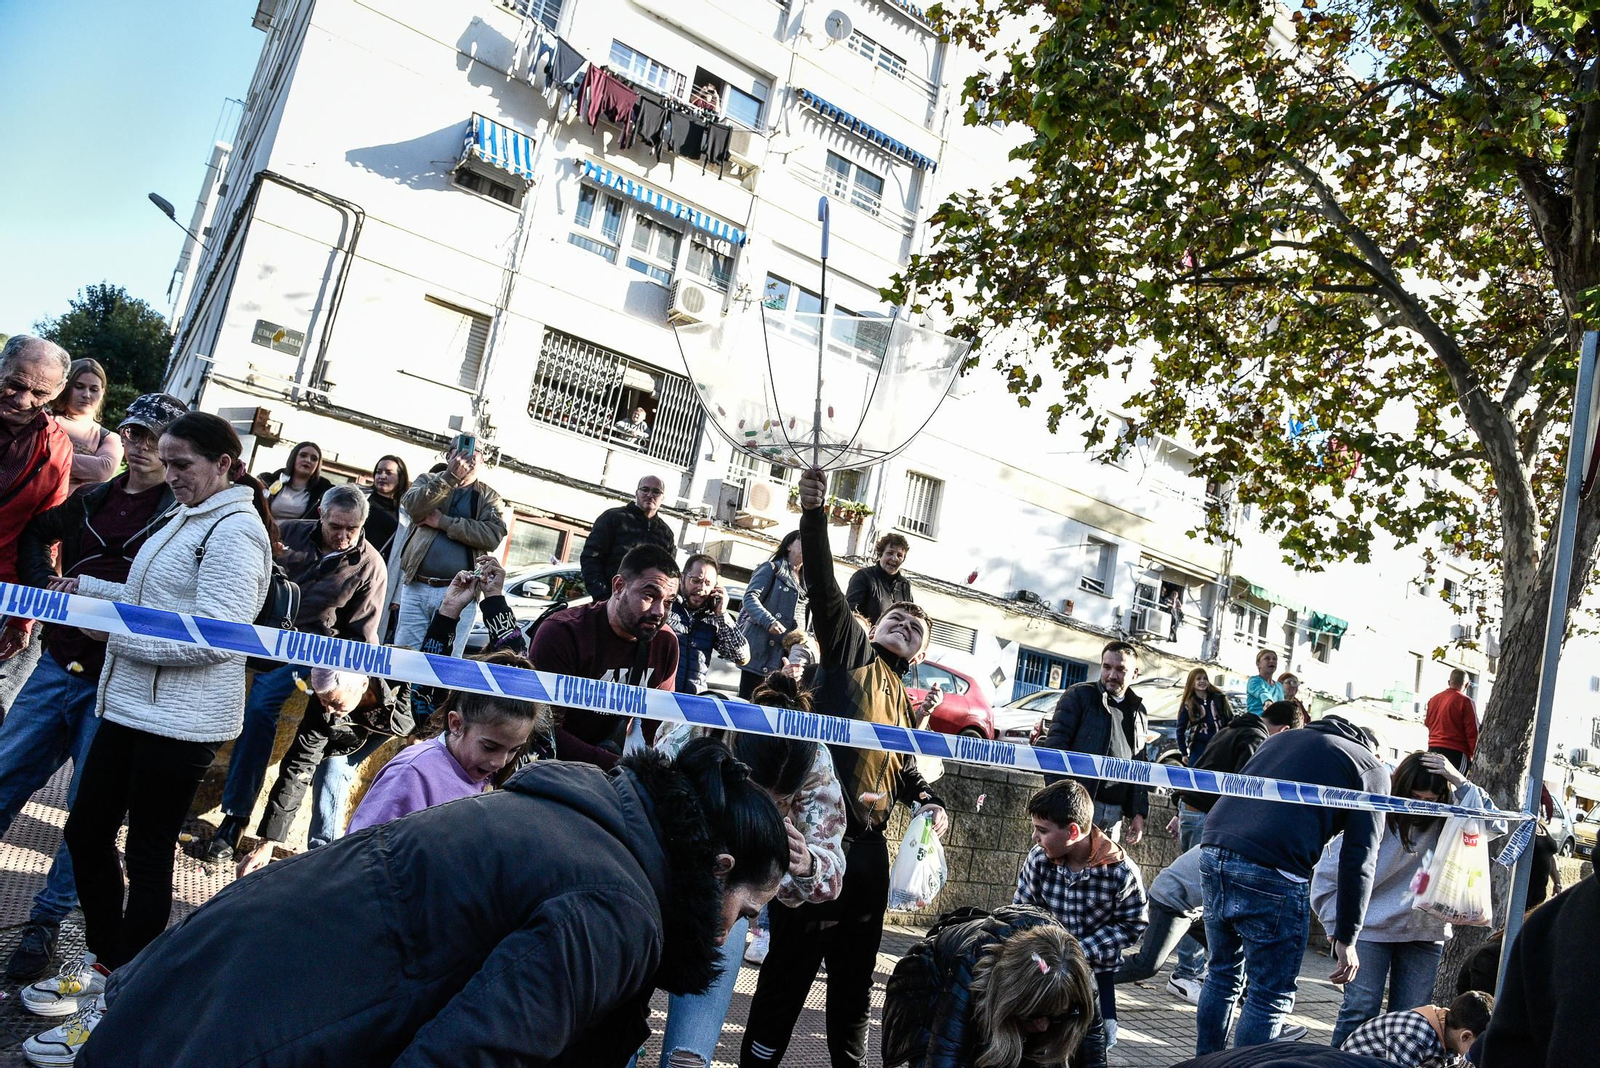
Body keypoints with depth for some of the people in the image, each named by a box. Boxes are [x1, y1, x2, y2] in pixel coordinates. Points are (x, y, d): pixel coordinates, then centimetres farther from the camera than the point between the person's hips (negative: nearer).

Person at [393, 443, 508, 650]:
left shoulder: (489, 497, 9)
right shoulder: (428, 481, 13)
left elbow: (493, 536, -10)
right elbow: (412, 507, -9)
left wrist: (443, 522, -11)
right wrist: (450, 477, -15)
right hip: (416, 587, 1)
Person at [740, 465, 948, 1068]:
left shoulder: (906, 703, 22)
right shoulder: (850, 650, 5)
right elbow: (824, 588, -10)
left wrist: (931, 804, 10)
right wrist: (813, 516, -22)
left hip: (869, 846, 7)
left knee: (856, 970, 16)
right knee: (792, 962, -4)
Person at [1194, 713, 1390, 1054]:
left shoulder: (1281, 738, 29)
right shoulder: (1372, 768, 12)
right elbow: (1359, 861, 4)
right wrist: (1346, 938, 7)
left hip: (1213, 850, 6)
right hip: (1271, 872, -6)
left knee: (1223, 974, 22)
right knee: (1272, 995, 7)